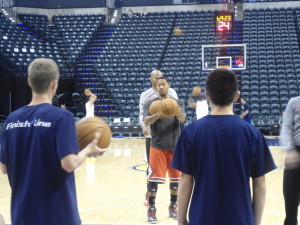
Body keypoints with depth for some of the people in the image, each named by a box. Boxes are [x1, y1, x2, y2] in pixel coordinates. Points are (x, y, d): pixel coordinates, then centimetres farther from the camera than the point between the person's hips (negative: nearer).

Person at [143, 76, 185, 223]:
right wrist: (157, 115, -36)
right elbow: (146, 121, -14)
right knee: (154, 178, -2)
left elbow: (182, 119, -13)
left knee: (176, 178, 9)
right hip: (157, 146, -2)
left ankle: (173, 207, 25)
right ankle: (151, 209, 8)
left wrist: (179, 113, -38)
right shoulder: (150, 103, 1)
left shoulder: (177, 103, 5)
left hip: (175, 146, 2)